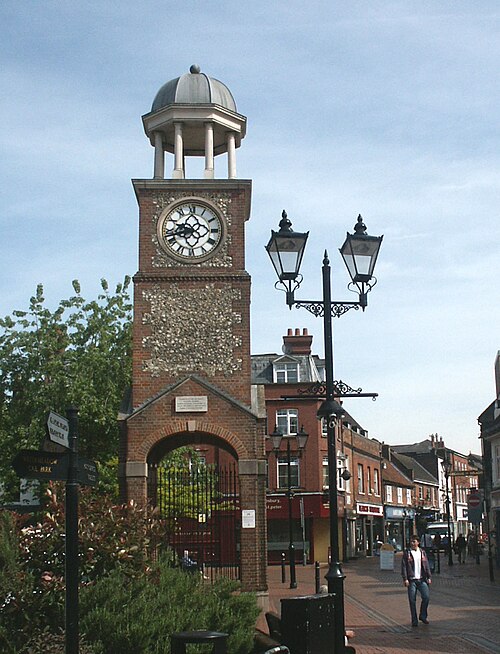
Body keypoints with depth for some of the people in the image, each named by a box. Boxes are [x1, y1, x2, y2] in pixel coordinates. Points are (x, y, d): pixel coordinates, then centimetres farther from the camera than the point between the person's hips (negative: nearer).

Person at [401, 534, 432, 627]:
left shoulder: (422, 552, 10)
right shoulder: (407, 553, 1)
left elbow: (426, 565, 13)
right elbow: (404, 566, -2)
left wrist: (428, 577, 6)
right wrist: (405, 579, -10)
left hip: (422, 579, 2)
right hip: (411, 580, -2)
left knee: (426, 597, -8)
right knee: (412, 600, -1)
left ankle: (423, 616, 15)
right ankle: (414, 620, 9)